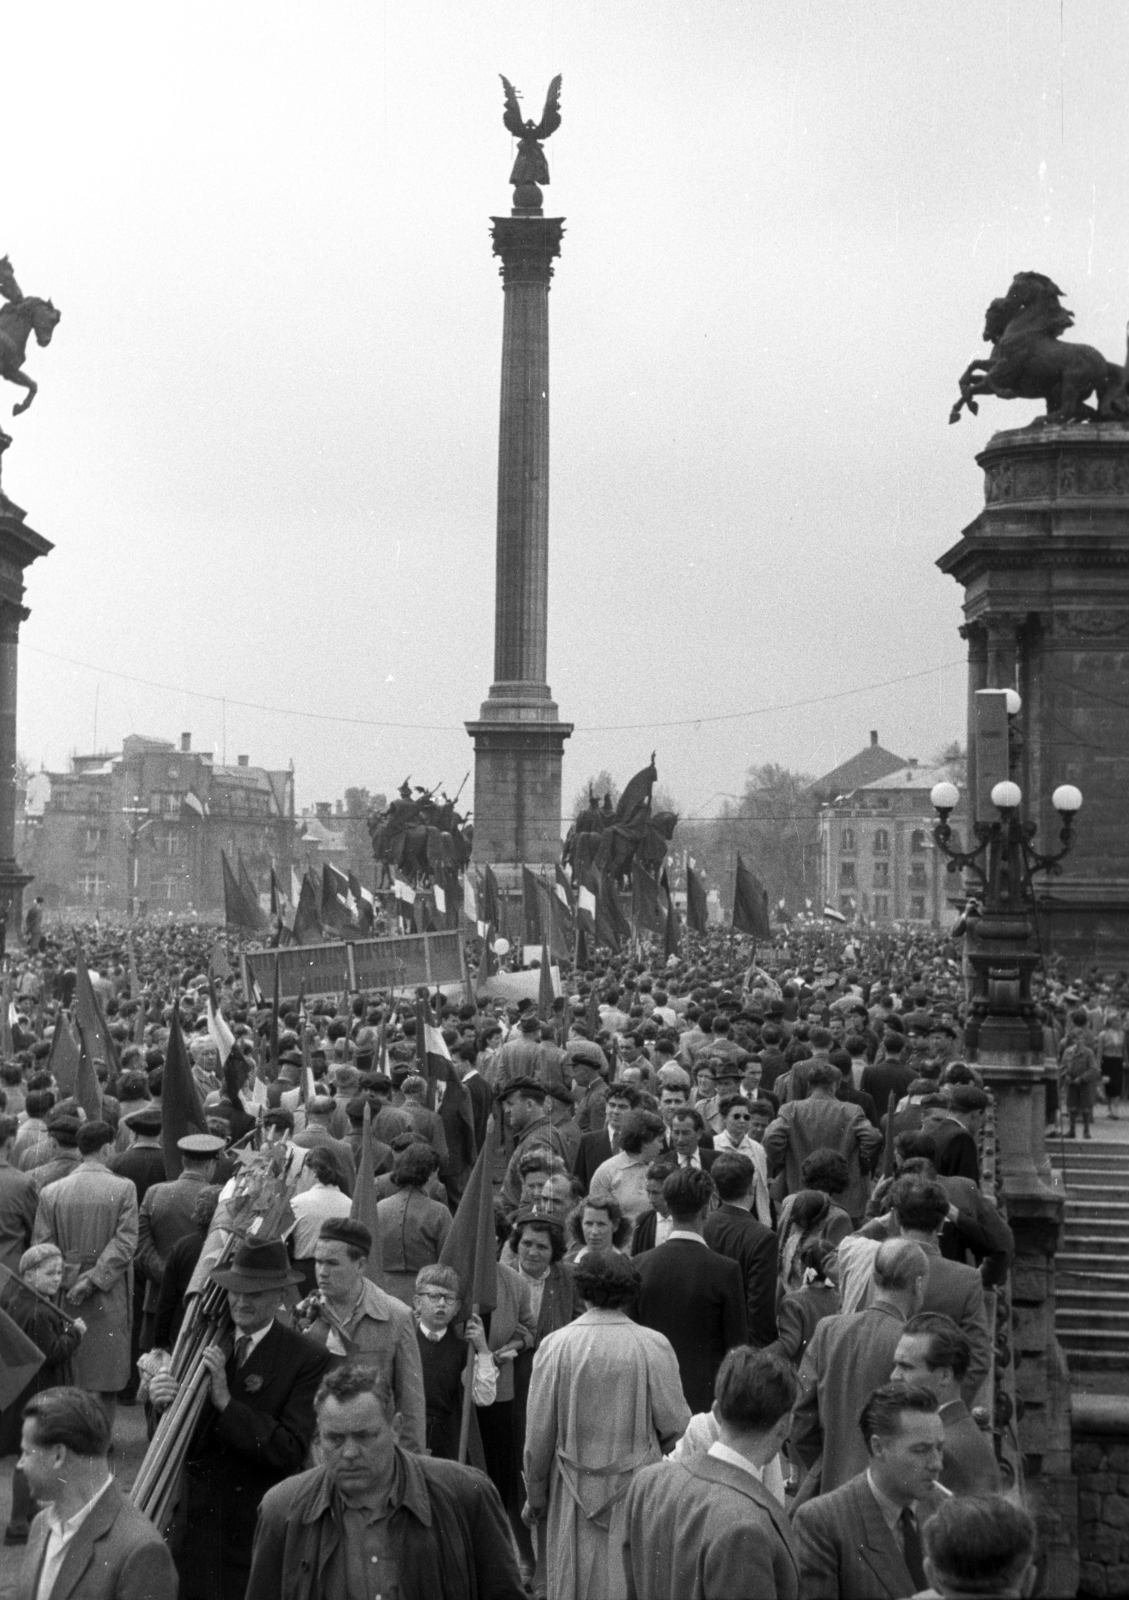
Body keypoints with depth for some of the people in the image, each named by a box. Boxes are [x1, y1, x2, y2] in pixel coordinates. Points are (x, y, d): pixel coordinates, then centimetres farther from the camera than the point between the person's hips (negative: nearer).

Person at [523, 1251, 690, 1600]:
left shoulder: (556, 1346, -13)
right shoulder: (654, 1346, -14)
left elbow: (538, 1434, -6)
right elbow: (674, 1424, -7)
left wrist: (535, 1497, 7)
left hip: (573, 1495, 0)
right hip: (637, 1491, 0)